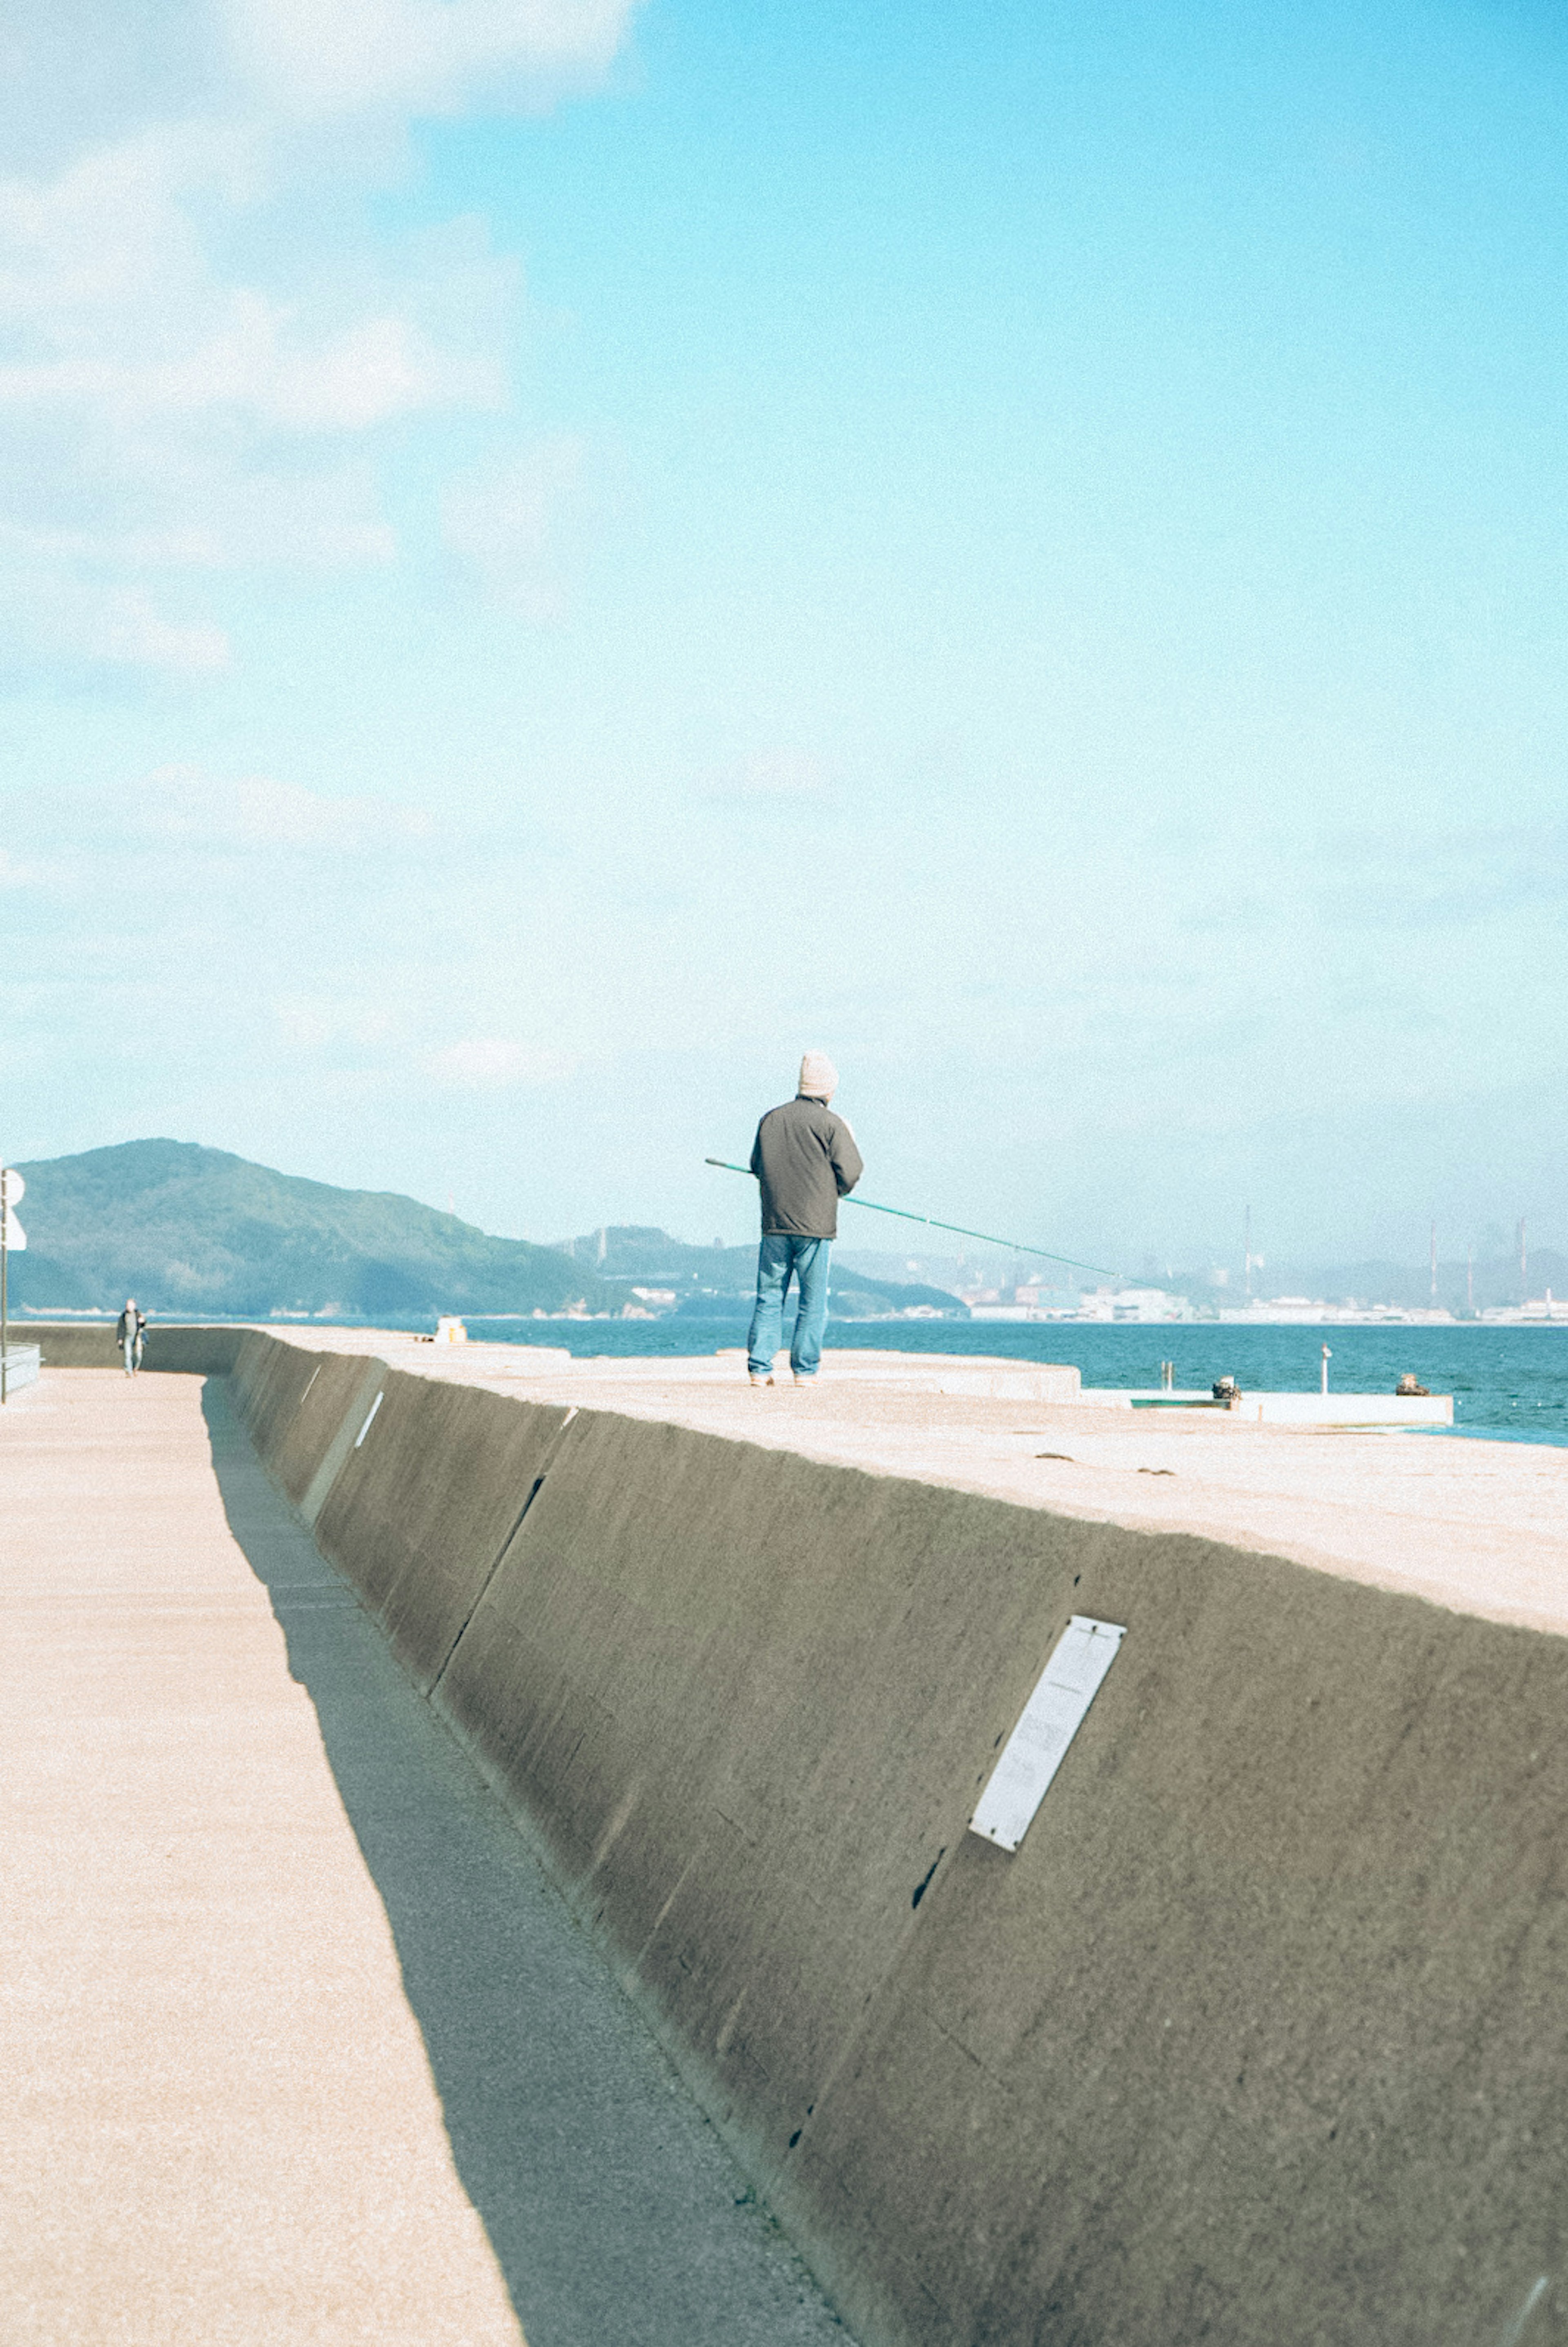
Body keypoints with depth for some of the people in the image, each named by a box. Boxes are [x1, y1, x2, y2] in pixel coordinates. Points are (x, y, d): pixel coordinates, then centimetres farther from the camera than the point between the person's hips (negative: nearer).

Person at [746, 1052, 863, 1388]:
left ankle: (759, 1367, 2)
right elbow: (850, 1174, -6)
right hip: (815, 1224, -4)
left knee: (769, 1296, 7)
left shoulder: (771, 1119, 8)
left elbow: (757, 1166, 17)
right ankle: (805, 1369, 2)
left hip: (774, 1223, 4)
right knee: (813, 1300, 3)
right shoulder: (831, 1124, -6)